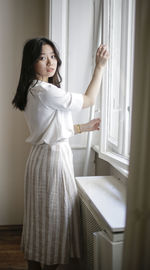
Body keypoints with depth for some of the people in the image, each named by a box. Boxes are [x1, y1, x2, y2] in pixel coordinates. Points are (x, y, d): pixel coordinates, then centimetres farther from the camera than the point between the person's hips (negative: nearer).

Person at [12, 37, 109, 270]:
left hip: (43, 156, 10)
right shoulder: (44, 91, -20)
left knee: (39, 217, 19)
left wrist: (84, 127, 19)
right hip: (53, 158, -10)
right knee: (53, 218, 4)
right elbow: (88, 100, -11)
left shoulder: (36, 90, 11)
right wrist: (99, 67, -3)